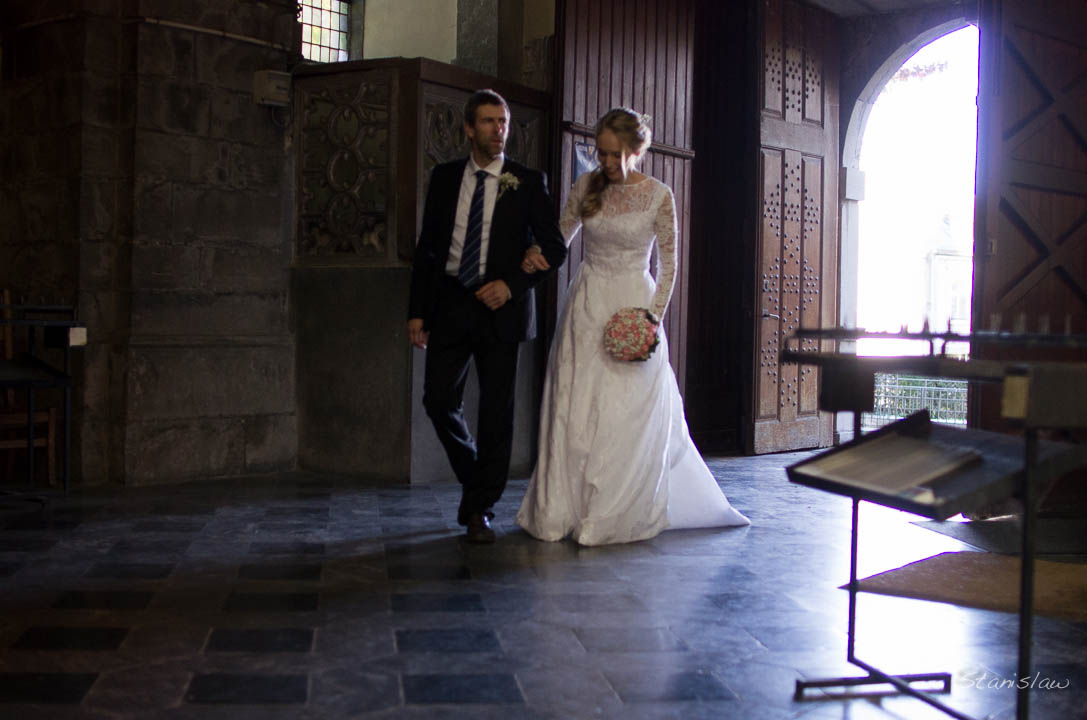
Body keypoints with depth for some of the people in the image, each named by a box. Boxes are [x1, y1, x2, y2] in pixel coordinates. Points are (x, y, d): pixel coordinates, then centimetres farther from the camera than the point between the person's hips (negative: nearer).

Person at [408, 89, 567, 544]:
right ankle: (476, 478, 28)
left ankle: (480, 510, 11)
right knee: (439, 400, 1)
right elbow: (426, 247, 9)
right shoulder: (445, 178, 8)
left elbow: (554, 248, 1)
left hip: (500, 307, -2)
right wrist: (417, 311, 4)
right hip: (449, 303, 2)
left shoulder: (528, 183, 1)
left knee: (496, 410, 0)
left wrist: (512, 284, -13)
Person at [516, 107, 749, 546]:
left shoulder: (659, 197, -5)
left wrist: (652, 318, -9)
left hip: (633, 307, -3)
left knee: (627, 414, -3)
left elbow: (668, 264, -1)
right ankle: (561, 511, 11)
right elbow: (561, 235, 15)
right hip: (585, 307, 3)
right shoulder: (586, 186, 5)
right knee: (573, 408, 2)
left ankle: (616, 517, 9)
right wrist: (536, 254, -6)